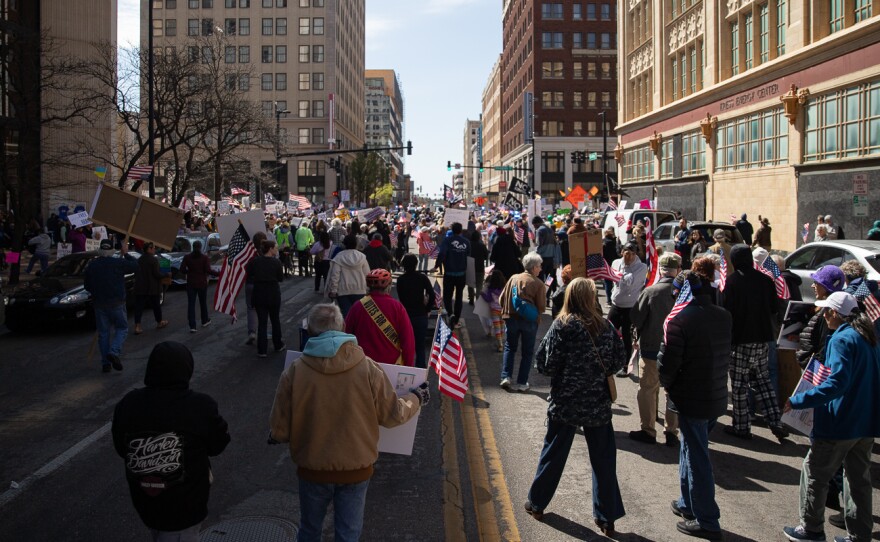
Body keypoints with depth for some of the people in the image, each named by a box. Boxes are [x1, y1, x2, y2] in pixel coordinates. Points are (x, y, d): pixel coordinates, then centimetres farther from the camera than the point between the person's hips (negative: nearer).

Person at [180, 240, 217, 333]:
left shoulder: (187, 257, -3)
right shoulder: (204, 257, -8)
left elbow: (182, 270, -5)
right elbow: (208, 270, -14)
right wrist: (219, 273, -3)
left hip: (191, 284, 1)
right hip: (202, 283, 0)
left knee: (191, 304, 0)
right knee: (203, 302, 18)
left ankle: (192, 326, -7)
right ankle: (205, 321, 35)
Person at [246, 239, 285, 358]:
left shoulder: (255, 261, -7)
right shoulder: (276, 262, -13)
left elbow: (249, 273, 4)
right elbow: (281, 278, -4)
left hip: (259, 295, 1)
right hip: (273, 295, -1)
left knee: (262, 322, 5)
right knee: (275, 320, 17)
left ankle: (262, 350, 2)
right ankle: (278, 345, 29)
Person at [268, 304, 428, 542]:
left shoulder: (295, 371, -16)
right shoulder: (367, 367, -15)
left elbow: (279, 429, -10)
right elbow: (392, 415, -5)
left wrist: (275, 436, 15)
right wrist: (416, 399, 15)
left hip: (313, 469, 0)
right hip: (356, 469, 0)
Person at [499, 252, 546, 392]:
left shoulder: (513, 278, 0)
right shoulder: (538, 284, -11)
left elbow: (502, 298, 3)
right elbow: (542, 306, -13)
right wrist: (536, 314, 9)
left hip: (512, 318, 3)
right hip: (530, 321, -3)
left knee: (510, 347, 17)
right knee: (527, 352, 10)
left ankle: (506, 377, 4)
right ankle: (522, 383, 10)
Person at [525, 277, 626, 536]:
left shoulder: (562, 326, -12)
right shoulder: (606, 326, -5)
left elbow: (545, 364, -12)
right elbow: (618, 361, 1)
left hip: (565, 404, -1)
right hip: (598, 404, 1)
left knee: (554, 454, 14)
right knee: (603, 460, 11)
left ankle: (537, 504, 29)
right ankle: (607, 518, 16)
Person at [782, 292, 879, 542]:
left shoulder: (842, 339, -19)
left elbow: (836, 383, -28)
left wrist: (798, 401, -28)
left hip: (841, 422, -9)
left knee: (814, 472, 6)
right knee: (859, 477, 15)